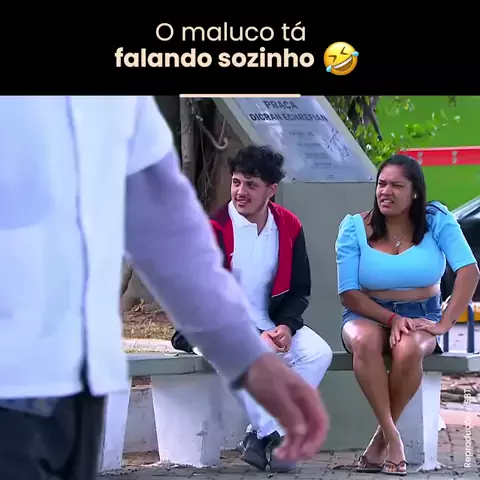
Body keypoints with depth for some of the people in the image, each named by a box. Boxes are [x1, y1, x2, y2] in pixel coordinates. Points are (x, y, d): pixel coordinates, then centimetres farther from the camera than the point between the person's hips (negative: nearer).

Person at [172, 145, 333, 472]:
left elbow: (300, 290, 8)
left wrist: (286, 326, -13)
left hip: (269, 324, 5)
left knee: (319, 353, -20)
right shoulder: (214, 230, -12)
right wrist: (255, 336, -24)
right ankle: (271, 436, -18)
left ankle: (258, 437, -16)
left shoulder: (289, 227, 3)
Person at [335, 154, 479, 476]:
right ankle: (393, 436, -30)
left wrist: (444, 324, -23)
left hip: (421, 317, 0)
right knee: (364, 341, -37)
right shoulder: (355, 228, -4)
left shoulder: (436, 220, -5)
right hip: (368, 315, 1)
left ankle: (382, 437, -16)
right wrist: (392, 319, -22)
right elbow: (349, 292, -7)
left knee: (407, 350, -36)